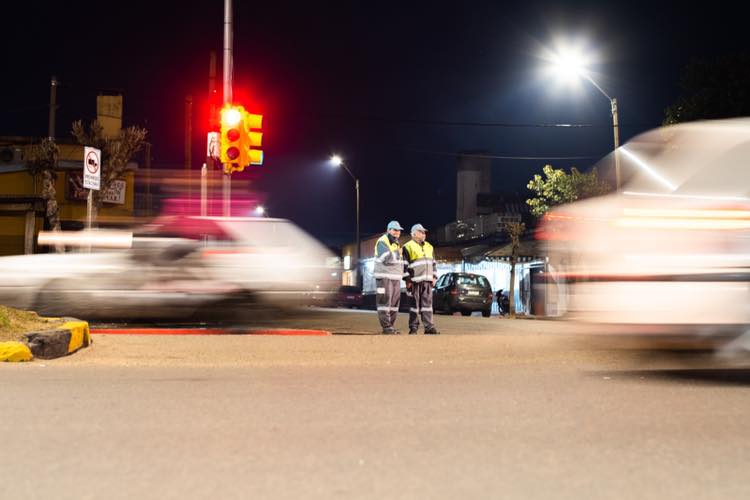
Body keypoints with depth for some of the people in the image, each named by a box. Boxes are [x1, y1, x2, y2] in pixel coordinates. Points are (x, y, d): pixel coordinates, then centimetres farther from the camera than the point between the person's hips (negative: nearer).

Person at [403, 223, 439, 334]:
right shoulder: (408, 247, 0)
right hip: (415, 281, -5)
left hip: (427, 280, 5)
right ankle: (413, 328, 3)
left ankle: (429, 327, 1)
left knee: (427, 303, 2)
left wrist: (434, 277, 11)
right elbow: (405, 265, -4)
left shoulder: (429, 247, 19)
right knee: (415, 303, -2)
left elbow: (433, 263, 21)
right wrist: (407, 280, -10)